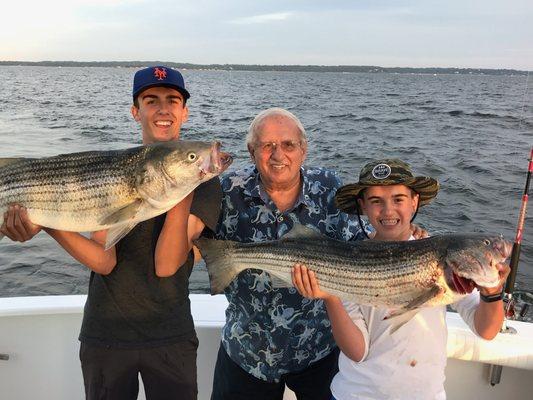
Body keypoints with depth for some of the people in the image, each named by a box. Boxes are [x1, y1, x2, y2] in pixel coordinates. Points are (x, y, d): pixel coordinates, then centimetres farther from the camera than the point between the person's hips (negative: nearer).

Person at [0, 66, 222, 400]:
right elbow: (105, 262, -14)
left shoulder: (203, 181, -8)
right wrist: (46, 224, -27)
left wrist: (183, 197, -30)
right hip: (106, 333, 1)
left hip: (171, 336, -1)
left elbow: (165, 267, -18)